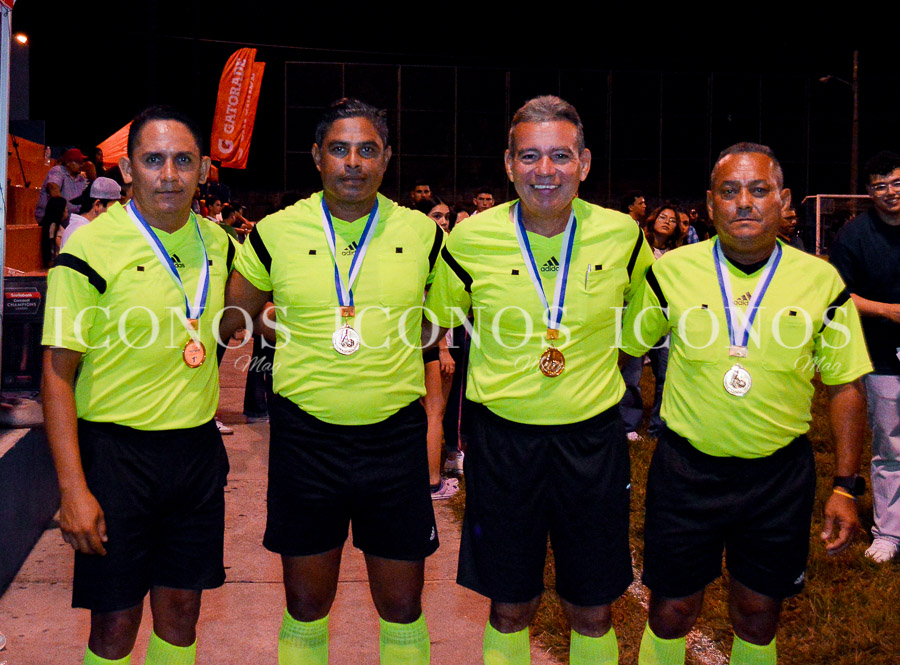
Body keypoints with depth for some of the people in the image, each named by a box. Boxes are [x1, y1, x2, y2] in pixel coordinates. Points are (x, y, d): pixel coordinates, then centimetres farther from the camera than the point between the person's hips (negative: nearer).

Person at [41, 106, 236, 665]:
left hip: (198, 447, 5)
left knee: (181, 612, 13)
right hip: (117, 451, -4)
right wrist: (73, 488, -16)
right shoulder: (91, 247, -11)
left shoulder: (216, 242, 4)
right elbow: (58, 371, -11)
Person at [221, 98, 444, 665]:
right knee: (306, 607, 12)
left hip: (395, 437, 0)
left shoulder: (422, 234, 1)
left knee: (403, 610, 10)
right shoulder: (276, 233, -1)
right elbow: (226, 321, 11)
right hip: (305, 437, 0)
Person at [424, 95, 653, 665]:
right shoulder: (471, 240, -7)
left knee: (593, 613, 11)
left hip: (594, 436, 1)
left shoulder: (622, 234, -5)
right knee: (510, 609, 11)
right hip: (503, 436, 0)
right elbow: (430, 326, 9)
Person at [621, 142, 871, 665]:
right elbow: (621, 351, 6)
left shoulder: (821, 280, -3)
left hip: (781, 474, 1)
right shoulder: (671, 271, -5)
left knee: (758, 619, 14)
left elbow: (846, 386, 2)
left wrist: (846, 487, -2)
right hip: (687, 468, 0)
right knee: (671, 614, 9)